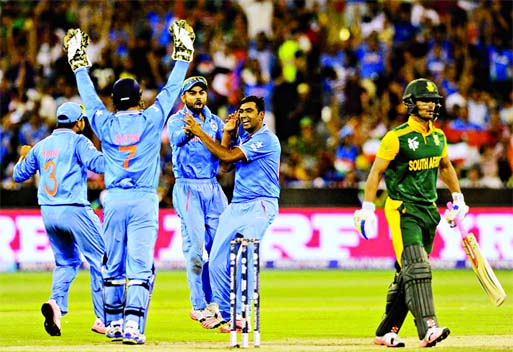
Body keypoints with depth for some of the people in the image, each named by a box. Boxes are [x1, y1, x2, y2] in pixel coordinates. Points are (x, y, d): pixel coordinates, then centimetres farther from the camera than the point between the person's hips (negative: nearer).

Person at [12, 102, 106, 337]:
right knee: (100, 261, 2)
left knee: (66, 262, 20)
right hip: (74, 211, -6)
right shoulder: (78, 142, -6)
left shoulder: (41, 146, 12)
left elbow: (19, 175, 21)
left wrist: (23, 158, 40)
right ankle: (103, 319, -3)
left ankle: (57, 303, -8)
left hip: (48, 213, 6)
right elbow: (100, 164, -21)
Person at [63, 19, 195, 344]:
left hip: (113, 200, 3)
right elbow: (172, 89, 6)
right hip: (144, 200, -3)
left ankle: (114, 323, 16)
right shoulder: (151, 120, -3)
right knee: (140, 266, -7)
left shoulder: (105, 123, 3)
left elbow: (89, 95, 17)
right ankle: (133, 326, -17)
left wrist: (79, 63, 30)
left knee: (114, 266, 12)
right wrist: (183, 53, 15)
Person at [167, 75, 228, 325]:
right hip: (188, 189, -5)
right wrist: (187, 130, -50)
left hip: (213, 187, 5)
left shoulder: (214, 121, 14)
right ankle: (199, 307, -7)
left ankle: (211, 302, 12)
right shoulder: (177, 120, -1)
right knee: (195, 245, -10)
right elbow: (176, 138, -26)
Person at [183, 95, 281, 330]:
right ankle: (224, 312, 14)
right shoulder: (242, 137, 17)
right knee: (217, 261, 2)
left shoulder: (266, 139, -11)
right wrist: (227, 133, 3)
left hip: (259, 206, -8)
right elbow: (225, 161, 9)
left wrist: (199, 132, -13)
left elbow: (227, 156, -16)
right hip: (236, 205, 9)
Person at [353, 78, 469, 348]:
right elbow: (376, 172, -9)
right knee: (416, 267, -20)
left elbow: (445, 167, 27)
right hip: (402, 210, -7)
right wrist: (367, 209, -14)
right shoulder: (397, 137, -11)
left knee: (407, 274, 10)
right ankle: (427, 328, -32)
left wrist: (458, 198, 26)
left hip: (429, 211, 7)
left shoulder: (438, 137, 10)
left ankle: (387, 332, 19)